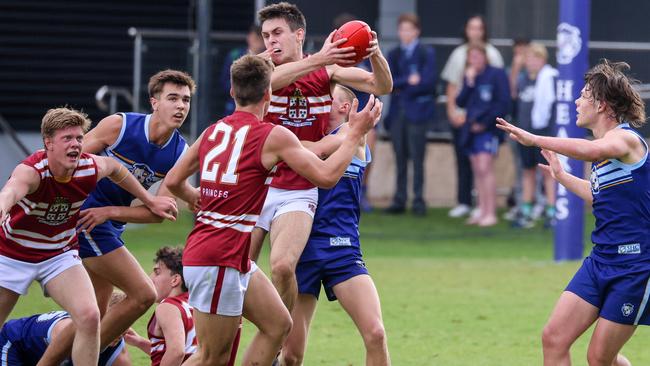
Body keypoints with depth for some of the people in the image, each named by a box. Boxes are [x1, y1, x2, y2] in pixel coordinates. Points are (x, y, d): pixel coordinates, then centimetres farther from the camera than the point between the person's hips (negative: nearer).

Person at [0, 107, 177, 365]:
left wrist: (150, 201, 15)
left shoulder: (91, 168, -17)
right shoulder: (31, 170, -32)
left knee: (89, 317, -19)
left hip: (60, 254, 3)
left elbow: (115, 168, 9)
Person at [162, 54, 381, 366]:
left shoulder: (213, 131, 10)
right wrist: (355, 132, 1)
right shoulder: (273, 136, -11)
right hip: (218, 260, -9)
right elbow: (326, 175, -10)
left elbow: (173, 182, 14)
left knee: (278, 324, 14)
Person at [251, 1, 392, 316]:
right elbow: (266, 80, -25)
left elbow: (382, 86, -1)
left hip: (299, 193, -1)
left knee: (283, 266, -23)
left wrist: (375, 55, -22)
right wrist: (316, 60, -37)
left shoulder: (328, 71, 3)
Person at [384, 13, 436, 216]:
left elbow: (428, 82, -7)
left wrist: (400, 88, -4)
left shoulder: (427, 53, 3)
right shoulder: (394, 55, 16)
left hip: (417, 112, -4)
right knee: (400, 159, 4)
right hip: (397, 113, 4)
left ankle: (419, 201, -5)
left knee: (417, 159, -7)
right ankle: (399, 201, 6)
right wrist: (408, 81, -11)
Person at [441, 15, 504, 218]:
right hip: (460, 115, 3)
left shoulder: (492, 54, 2)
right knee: (462, 158, 4)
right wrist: (451, 110, 2)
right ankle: (464, 203, 10)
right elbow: (452, 85, 13)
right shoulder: (459, 54, 11)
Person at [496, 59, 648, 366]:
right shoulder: (603, 148, 14)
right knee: (553, 338, -1)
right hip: (600, 260, 9)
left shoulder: (625, 139, -14)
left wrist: (533, 139, -36)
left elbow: (589, 150, -38)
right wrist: (562, 177, 39)